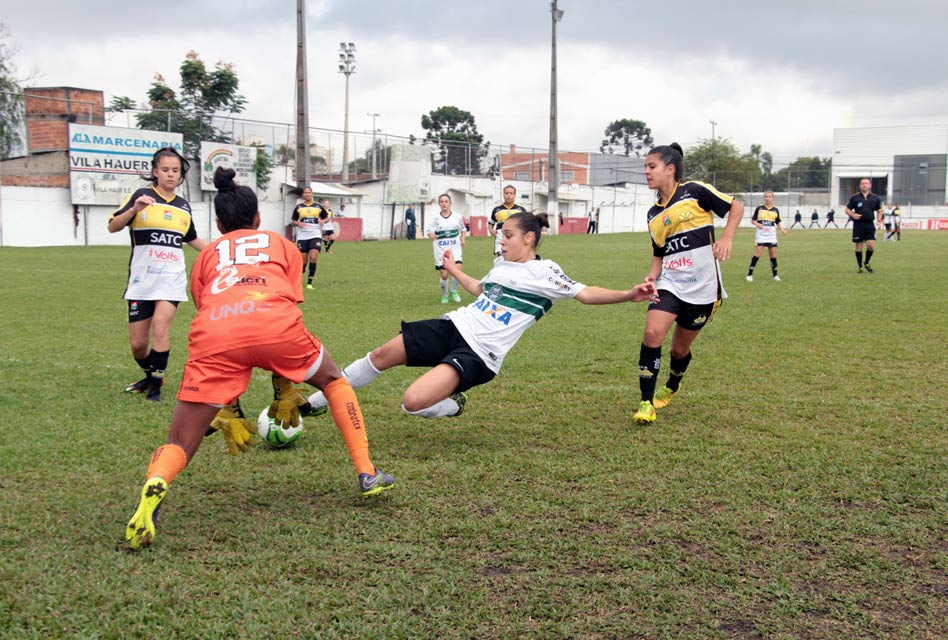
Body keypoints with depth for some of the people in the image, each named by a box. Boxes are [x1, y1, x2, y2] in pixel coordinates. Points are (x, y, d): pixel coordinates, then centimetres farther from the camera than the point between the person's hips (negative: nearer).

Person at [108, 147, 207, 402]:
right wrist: (134, 209, -23)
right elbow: (113, 227, -8)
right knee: (137, 344, 1)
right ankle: (150, 376, 32)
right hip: (142, 278, -1)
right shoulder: (141, 196, 0)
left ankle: (156, 386, -5)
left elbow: (192, 239, 28)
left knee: (160, 327, -20)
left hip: (172, 278, 1)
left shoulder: (184, 206, 12)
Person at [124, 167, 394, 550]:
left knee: (180, 443, 9)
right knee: (331, 379, 30)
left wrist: (227, 410, 41)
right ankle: (367, 474, 24)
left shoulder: (207, 256, 37)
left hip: (215, 333, 1)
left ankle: (155, 485, -25)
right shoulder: (280, 244, 35)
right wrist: (285, 390, 39)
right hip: (273, 323, 0)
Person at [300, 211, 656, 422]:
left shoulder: (543, 273, -8)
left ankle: (453, 405, 8)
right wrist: (454, 270, 44)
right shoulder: (501, 263, 14)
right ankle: (317, 401, 26)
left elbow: (584, 294, -14)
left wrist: (628, 295, -26)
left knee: (413, 402, -27)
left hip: (477, 354, -8)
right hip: (454, 327, 8)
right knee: (381, 356, 8)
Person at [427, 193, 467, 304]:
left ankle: (454, 291, 9)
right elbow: (429, 230, -10)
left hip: (455, 248, 1)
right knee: (444, 275, -3)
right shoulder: (435, 218, -1)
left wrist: (462, 239, 1)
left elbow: (463, 229, 18)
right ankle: (444, 296, 22)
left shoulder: (457, 216, 3)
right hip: (441, 250, 0)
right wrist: (431, 235, -32)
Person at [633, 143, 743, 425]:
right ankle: (646, 402, -10)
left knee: (680, 348, 9)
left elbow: (736, 206, -1)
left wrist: (726, 238, -16)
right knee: (652, 333, -20)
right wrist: (652, 275, -3)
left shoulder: (695, 191, -7)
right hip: (670, 284, 3)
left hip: (702, 287, -3)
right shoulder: (654, 216, 9)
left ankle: (671, 389, 41)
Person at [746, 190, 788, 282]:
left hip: (772, 235, 3)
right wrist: (758, 224, -15)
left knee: (773, 255, 5)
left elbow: (778, 223, 15)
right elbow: (752, 220, 4)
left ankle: (775, 275, 15)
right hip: (761, 235, -3)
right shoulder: (759, 208, 0)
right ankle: (750, 274, -6)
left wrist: (782, 229, -3)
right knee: (757, 254, -11)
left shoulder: (776, 210, 7)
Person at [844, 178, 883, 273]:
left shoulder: (875, 198, 10)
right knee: (859, 246, 1)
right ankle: (860, 267, 13)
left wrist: (879, 219, 2)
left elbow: (879, 210, 19)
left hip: (870, 224, 1)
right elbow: (847, 209, 8)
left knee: (871, 245, -10)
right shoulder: (854, 197, 4)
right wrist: (852, 215, -12)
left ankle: (866, 263, 15)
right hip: (858, 224, -1)